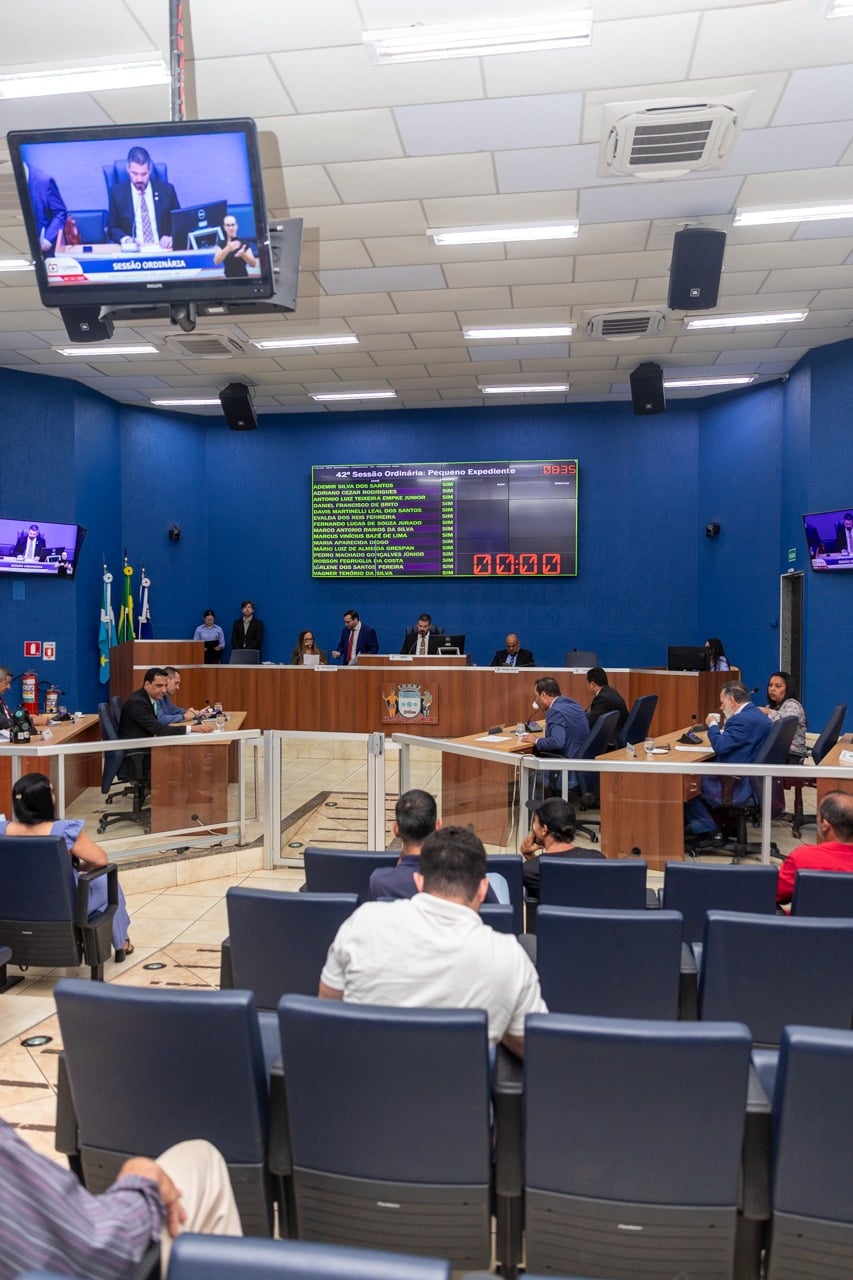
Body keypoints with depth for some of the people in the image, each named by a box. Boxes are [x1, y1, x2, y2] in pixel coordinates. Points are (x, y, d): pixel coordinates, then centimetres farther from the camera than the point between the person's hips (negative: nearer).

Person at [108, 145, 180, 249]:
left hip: (162, 249, 0)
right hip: (133, 250, 0)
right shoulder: (117, 192, 6)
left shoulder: (166, 190, 7)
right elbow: (113, 228, 10)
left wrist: (171, 237, -12)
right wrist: (125, 239, -12)